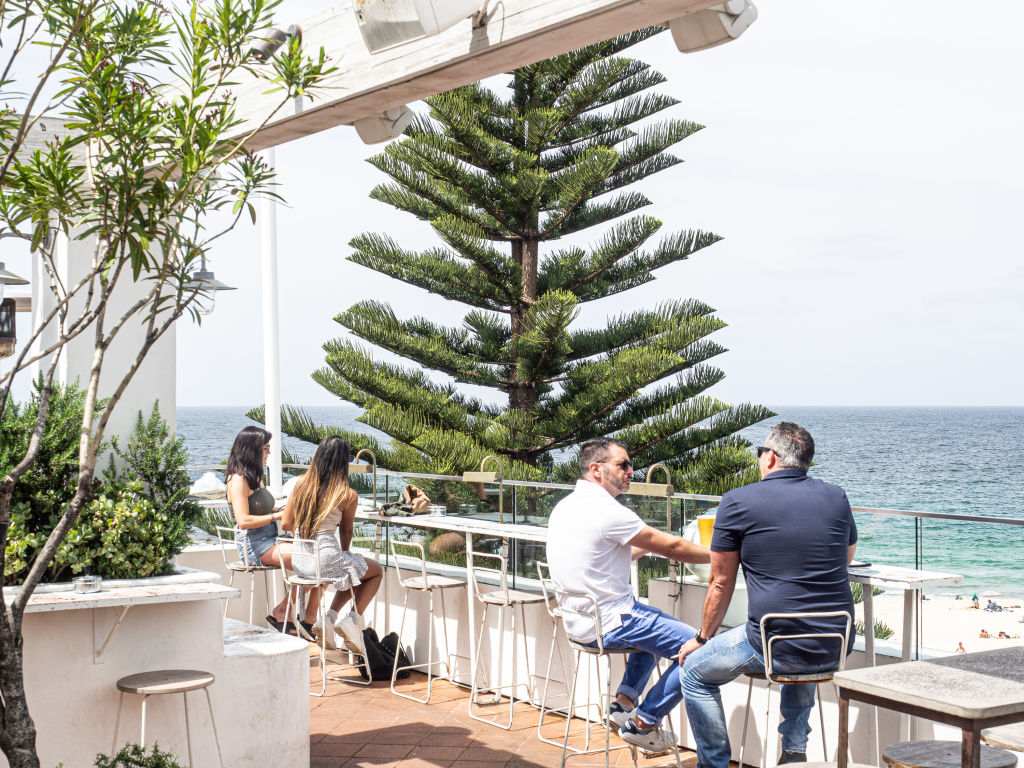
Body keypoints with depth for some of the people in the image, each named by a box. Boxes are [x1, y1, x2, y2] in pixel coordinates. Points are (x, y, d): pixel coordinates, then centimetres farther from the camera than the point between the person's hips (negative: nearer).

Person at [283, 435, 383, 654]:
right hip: (326, 560, -6)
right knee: (376, 571, 22)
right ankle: (353, 619, 4)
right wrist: (345, 553, 25)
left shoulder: (301, 484, 2)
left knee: (353, 571, 32)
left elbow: (287, 523, 7)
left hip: (299, 561, 6)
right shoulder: (348, 495, -10)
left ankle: (328, 618, 16)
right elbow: (346, 532, 6)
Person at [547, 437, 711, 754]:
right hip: (609, 624, -10)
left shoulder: (565, 506, 8)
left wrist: (648, 546, 18)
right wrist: (720, 554, 1)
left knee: (658, 623, 31)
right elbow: (672, 548, -13)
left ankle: (624, 700, 22)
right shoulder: (606, 511, -21)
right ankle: (643, 722, 4)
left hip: (578, 618, 10)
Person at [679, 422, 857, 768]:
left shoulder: (738, 501, -4)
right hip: (837, 647, 5)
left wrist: (702, 638, 16)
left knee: (694, 671, 19)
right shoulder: (836, 497, 8)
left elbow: (721, 583, 3)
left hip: (775, 647, -5)